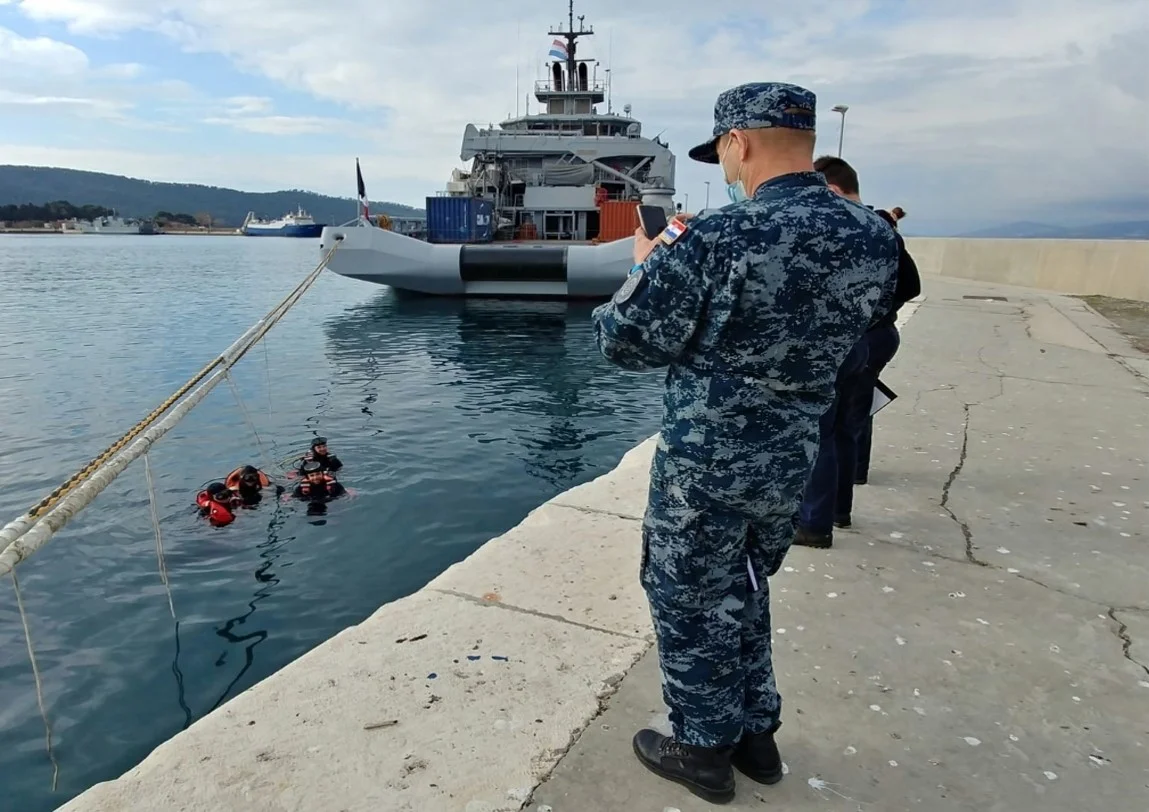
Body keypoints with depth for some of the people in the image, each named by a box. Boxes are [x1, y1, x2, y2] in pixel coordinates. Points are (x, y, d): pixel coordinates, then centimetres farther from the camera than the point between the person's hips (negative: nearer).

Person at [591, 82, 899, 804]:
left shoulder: (713, 241, -23)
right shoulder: (876, 238, -3)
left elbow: (626, 342, -14)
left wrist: (648, 266, 5)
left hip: (705, 466, -6)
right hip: (794, 461, 7)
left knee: (690, 607, 14)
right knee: (744, 596, 26)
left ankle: (705, 752, 32)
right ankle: (756, 734, 40)